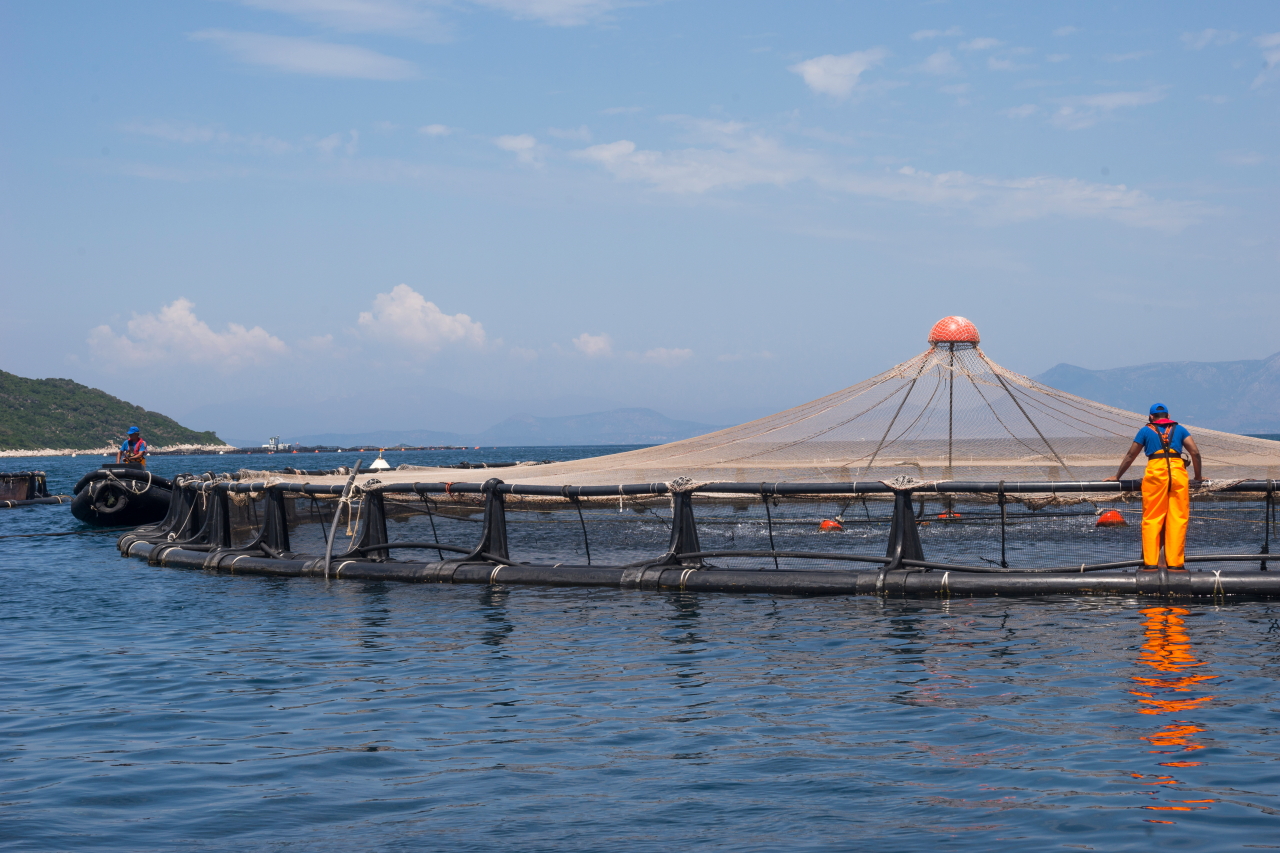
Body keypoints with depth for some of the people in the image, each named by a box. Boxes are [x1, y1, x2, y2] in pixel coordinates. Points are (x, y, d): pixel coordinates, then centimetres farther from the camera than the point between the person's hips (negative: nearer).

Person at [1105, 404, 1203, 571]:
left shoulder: (1146, 430, 17)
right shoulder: (1179, 429, 20)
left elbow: (1130, 456, 20)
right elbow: (1195, 453, 9)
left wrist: (1117, 476, 31)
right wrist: (1198, 478, 19)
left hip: (1155, 472, -1)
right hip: (1178, 473, 1)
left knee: (1151, 519, 2)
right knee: (1178, 519, 2)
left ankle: (1150, 563, -2)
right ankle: (1175, 563, -2)